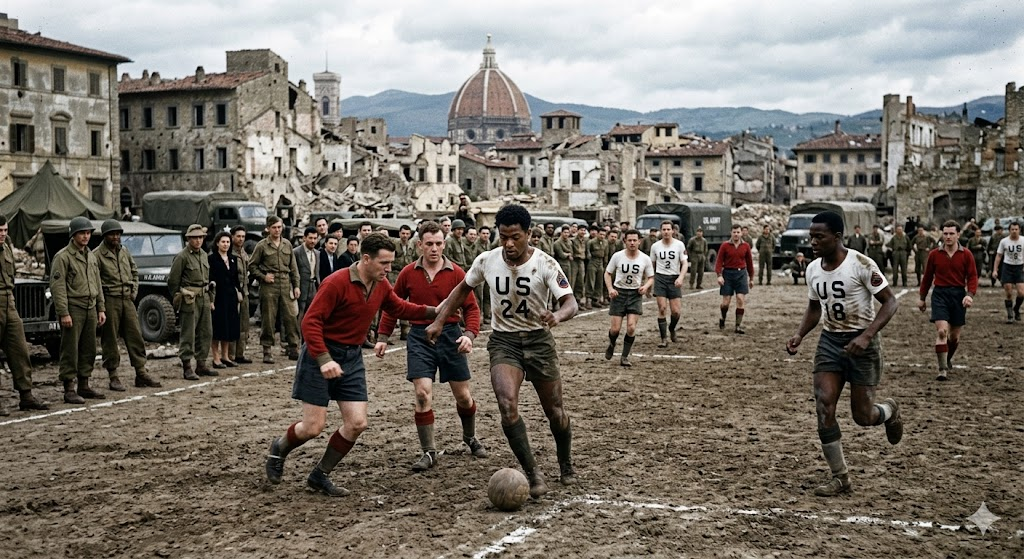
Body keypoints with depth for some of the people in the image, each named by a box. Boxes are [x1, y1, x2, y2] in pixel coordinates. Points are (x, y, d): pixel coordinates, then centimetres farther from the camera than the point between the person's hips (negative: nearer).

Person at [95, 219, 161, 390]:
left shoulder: (124, 252, 13)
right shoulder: (97, 255, -7)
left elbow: (134, 271, 24)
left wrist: (134, 291, 11)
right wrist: (101, 300, -13)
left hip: (127, 299, 6)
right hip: (109, 300, -6)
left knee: (135, 336, 4)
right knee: (110, 340, 1)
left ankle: (141, 374, 8)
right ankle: (113, 377, 7)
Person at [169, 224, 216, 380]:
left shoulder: (204, 255, 14)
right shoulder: (182, 257, -9)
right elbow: (173, 281, -7)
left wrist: (210, 300, 18)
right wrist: (178, 299, -3)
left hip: (204, 298, 8)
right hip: (190, 299, -8)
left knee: (206, 333, 11)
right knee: (188, 335, -5)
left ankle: (201, 365, 19)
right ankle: (187, 368, -2)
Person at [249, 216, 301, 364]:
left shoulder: (287, 245, 12)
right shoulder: (262, 245, 0)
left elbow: (293, 267, 14)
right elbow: (252, 265, 4)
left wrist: (296, 285, 9)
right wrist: (263, 277, -8)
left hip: (286, 286, 3)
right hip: (269, 286, -3)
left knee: (291, 317, 0)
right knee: (268, 320, 0)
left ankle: (293, 349, 7)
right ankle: (267, 351, 7)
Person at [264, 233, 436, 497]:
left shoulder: (381, 285, 1)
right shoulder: (337, 282, -22)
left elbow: (399, 308, 19)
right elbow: (310, 322, -23)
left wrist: (433, 311, 7)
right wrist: (324, 359, -32)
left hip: (352, 357, 7)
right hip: (320, 355, -7)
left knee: (357, 423, -2)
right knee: (314, 427, -5)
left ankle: (320, 475, 17)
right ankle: (279, 448, 28)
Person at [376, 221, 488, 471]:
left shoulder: (456, 273, -4)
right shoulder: (408, 273, 1)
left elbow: (471, 307, -2)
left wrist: (470, 334, -18)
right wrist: (383, 337, 6)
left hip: (450, 335, 0)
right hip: (419, 336, 0)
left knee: (462, 395, 9)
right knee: (422, 394, -10)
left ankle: (470, 438, 36)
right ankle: (429, 452, 1)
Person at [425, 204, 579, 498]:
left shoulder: (545, 263, -15)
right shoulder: (486, 261, -7)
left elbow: (571, 303, -22)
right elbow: (463, 288, 12)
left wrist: (558, 316, -44)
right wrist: (439, 322, 9)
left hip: (538, 340, 0)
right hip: (503, 341, 1)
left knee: (555, 411, 8)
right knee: (508, 405, -23)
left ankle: (566, 466, 37)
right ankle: (533, 474, -12)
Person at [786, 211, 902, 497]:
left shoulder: (861, 264, -17)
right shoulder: (813, 269, 3)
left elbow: (890, 301, -15)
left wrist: (866, 336, -26)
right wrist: (800, 335, 1)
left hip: (861, 343, -5)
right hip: (830, 341, 5)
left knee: (862, 415, 0)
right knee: (823, 406, -10)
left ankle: (890, 410, 39)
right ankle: (840, 477, 2)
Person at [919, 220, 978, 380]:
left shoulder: (966, 255, 1)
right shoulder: (934, 254, 2)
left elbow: (972, 277, 0)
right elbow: (927, 277, 10)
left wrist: (970, 295, -16)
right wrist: (922, 298, 13)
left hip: (959, 295, 1)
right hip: (940, 295, -1)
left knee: (954, 336, 10)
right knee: (941, 332, -15)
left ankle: (948, 360, 38)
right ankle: (943, 370, -11)